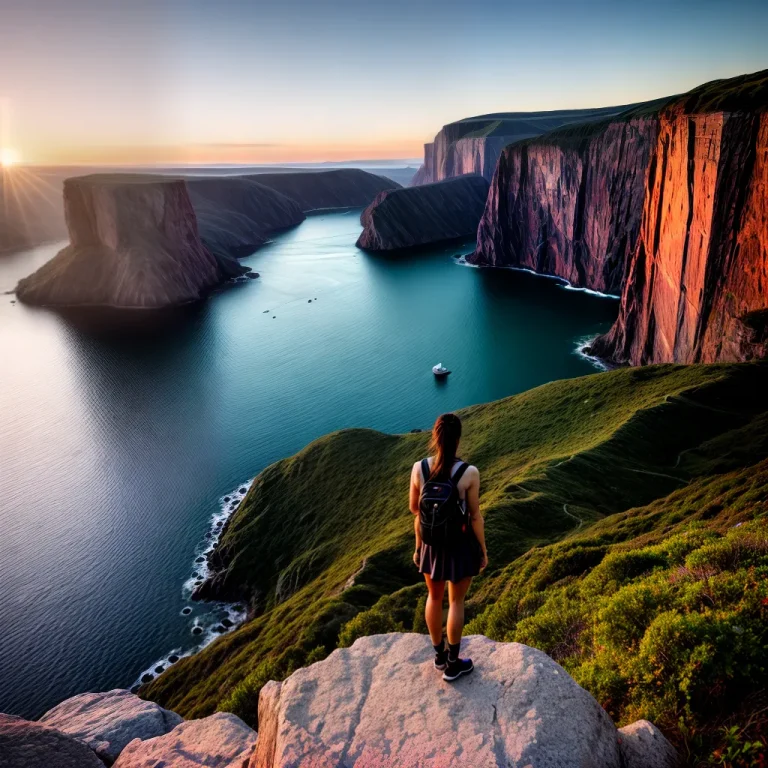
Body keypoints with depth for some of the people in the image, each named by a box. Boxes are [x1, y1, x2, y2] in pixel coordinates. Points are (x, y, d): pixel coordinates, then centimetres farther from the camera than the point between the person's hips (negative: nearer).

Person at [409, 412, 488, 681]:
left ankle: (439, 654, 43)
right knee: (456, 601, 17)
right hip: (461, 543, -2)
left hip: (432, 542, 3)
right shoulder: (469, 473, -23)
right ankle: (452, 664, 32)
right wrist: (483, 550, 2)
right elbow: (475, 517, -13)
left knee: (435, 596, 24)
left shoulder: (419, 468, -16)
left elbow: (414, 509, -3)